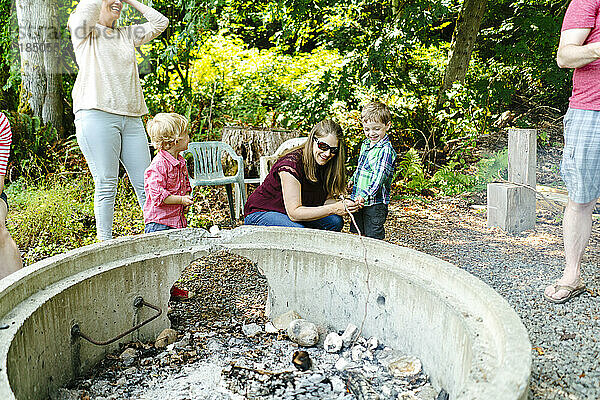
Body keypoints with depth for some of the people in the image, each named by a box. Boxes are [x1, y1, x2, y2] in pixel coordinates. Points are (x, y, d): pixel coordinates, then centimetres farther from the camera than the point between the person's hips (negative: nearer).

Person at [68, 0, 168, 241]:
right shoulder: (85, 31, 9)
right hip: (97, 115, -5)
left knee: (145, 183, 2)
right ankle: (104, 241, 4)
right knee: (106, 184, -5)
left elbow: (160, 22, 21)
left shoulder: (126, 35, 24)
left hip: (131, 119, 5)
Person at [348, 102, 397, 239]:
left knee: (373, 237, -1)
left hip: (375, 201, -8)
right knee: (355, 233, 18)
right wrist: (353, 180, 28)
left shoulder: (386, 150, -18)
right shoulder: (365, 144, 9)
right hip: (358, 199, 8)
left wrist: (365, 194, -35)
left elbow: (380, 176, -27)